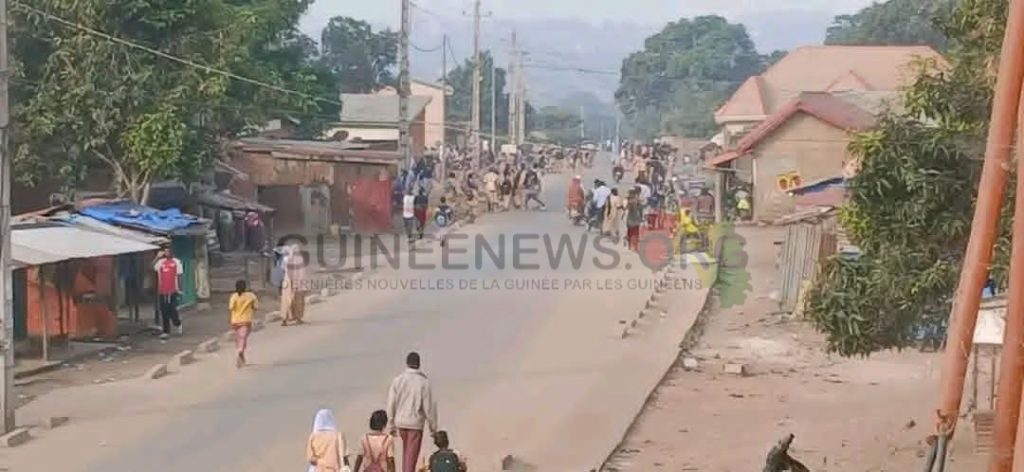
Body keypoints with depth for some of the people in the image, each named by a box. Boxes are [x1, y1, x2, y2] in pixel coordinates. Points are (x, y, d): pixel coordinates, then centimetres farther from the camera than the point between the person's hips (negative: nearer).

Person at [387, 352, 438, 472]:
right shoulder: (424, 382, -15)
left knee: (406, 450, 26)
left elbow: (391, 403, -3)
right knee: (412, 454, 2)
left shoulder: (397, 380, -6)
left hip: (400, 421, 4)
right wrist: (433, 426, 2)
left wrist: (392, 424, 8)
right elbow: (428, 406, -11)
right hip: (416, 422, -4)